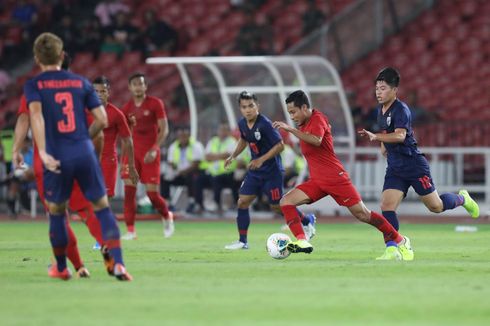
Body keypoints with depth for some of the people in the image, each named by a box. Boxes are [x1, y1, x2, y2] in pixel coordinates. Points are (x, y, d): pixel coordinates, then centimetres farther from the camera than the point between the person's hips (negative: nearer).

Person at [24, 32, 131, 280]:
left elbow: (36, 114, -15)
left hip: (57, 158, -1)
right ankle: (118, 263, -8)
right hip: (84, 153, 1)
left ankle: (61, 268, 28)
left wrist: (42, 152, -21)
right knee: (102, 207, 6)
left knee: (56, 213, 17)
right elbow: (102, 120, 8)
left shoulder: (33, 85, 4)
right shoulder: (81, 82, 11)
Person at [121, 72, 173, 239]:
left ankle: (167, 216, 28)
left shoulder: (155, 104, -4)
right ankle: (130, 230, -7)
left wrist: (154, 149, -20)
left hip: (150, 153, -3)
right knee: (129, 189, -9)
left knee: (152, 193, -3)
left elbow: (164, 129, -8)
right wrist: (123, 159, 12)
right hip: (133, 151, 3)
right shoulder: (127, 108, 7)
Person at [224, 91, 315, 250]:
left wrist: (262, 160, -26)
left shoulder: (264, 124, -23)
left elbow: (280, 145, -21)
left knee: (276, 206, 2)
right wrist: (233, 156, 15)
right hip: (254, 171, 7)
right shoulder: (242, 124, -1)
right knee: (242, 202, -1)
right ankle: (242, 241, 8)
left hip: (272, 171, -7)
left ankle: (307, 221, 25)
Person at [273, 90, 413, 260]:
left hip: (335, 177, -8)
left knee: (362, 214, -5)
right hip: (316, 181, 8)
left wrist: (290, 129, -34)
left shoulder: (317, 119, -12)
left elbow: (316, 140, -34)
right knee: (286, 202, -11)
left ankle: (400, 241, 9)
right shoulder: (304, 125, 13)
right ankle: (302, 242, -22)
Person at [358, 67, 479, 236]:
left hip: (414, 164, -7)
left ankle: (462, 198, 34)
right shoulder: (380, 109, 9)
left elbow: (400, 135, -33)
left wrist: (376, 137, -44)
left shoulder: (400, 109, -17)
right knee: (386, 207, -11)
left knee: (436, 206, 4)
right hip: (394, 168, 7)